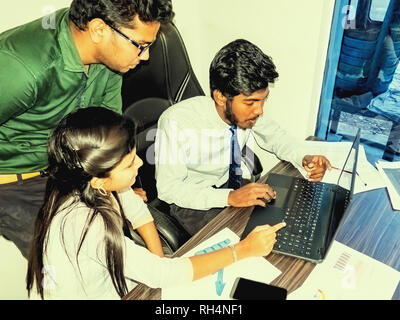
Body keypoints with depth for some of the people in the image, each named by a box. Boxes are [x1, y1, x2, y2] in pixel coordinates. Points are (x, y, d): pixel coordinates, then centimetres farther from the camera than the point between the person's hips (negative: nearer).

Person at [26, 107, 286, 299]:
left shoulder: (97, 185, -17)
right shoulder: (85, 226, -37)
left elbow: (138, 210, 2)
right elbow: (166, 274, -32)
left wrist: (158, 261, -11)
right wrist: (244, 249, -25)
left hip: (111, 284, 6)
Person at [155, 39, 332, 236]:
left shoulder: (246, 111, -15)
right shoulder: (176, 123, -29)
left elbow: (273, 135, 6)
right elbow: (168, 188, -25)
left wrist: (303, 158, -12)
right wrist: (229, 197, -35)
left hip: (232, 183, 6)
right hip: (192, 202, -5)